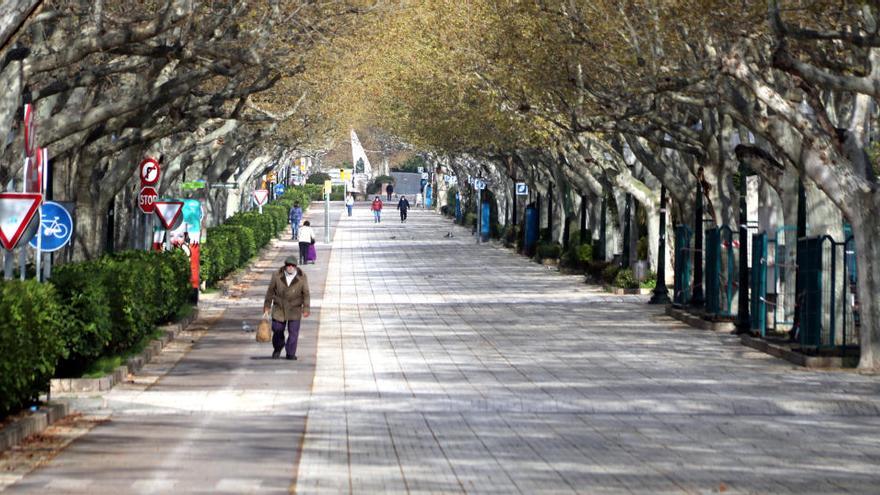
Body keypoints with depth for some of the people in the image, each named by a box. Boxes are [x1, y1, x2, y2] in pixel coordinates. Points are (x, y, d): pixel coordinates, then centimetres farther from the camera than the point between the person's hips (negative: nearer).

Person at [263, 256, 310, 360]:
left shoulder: (302, 277, -9)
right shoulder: (277, 276, -8)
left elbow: (306, 293, -3)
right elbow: (270, 291, 1)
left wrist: (306, 308, -7)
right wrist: (267, 306, 4)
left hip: (294, 309, -1)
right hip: (279, 308, 1)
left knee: (293, 332, -3)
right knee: (277, 330, 6)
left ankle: (291, 353, 10)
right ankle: (277, 349, 32)